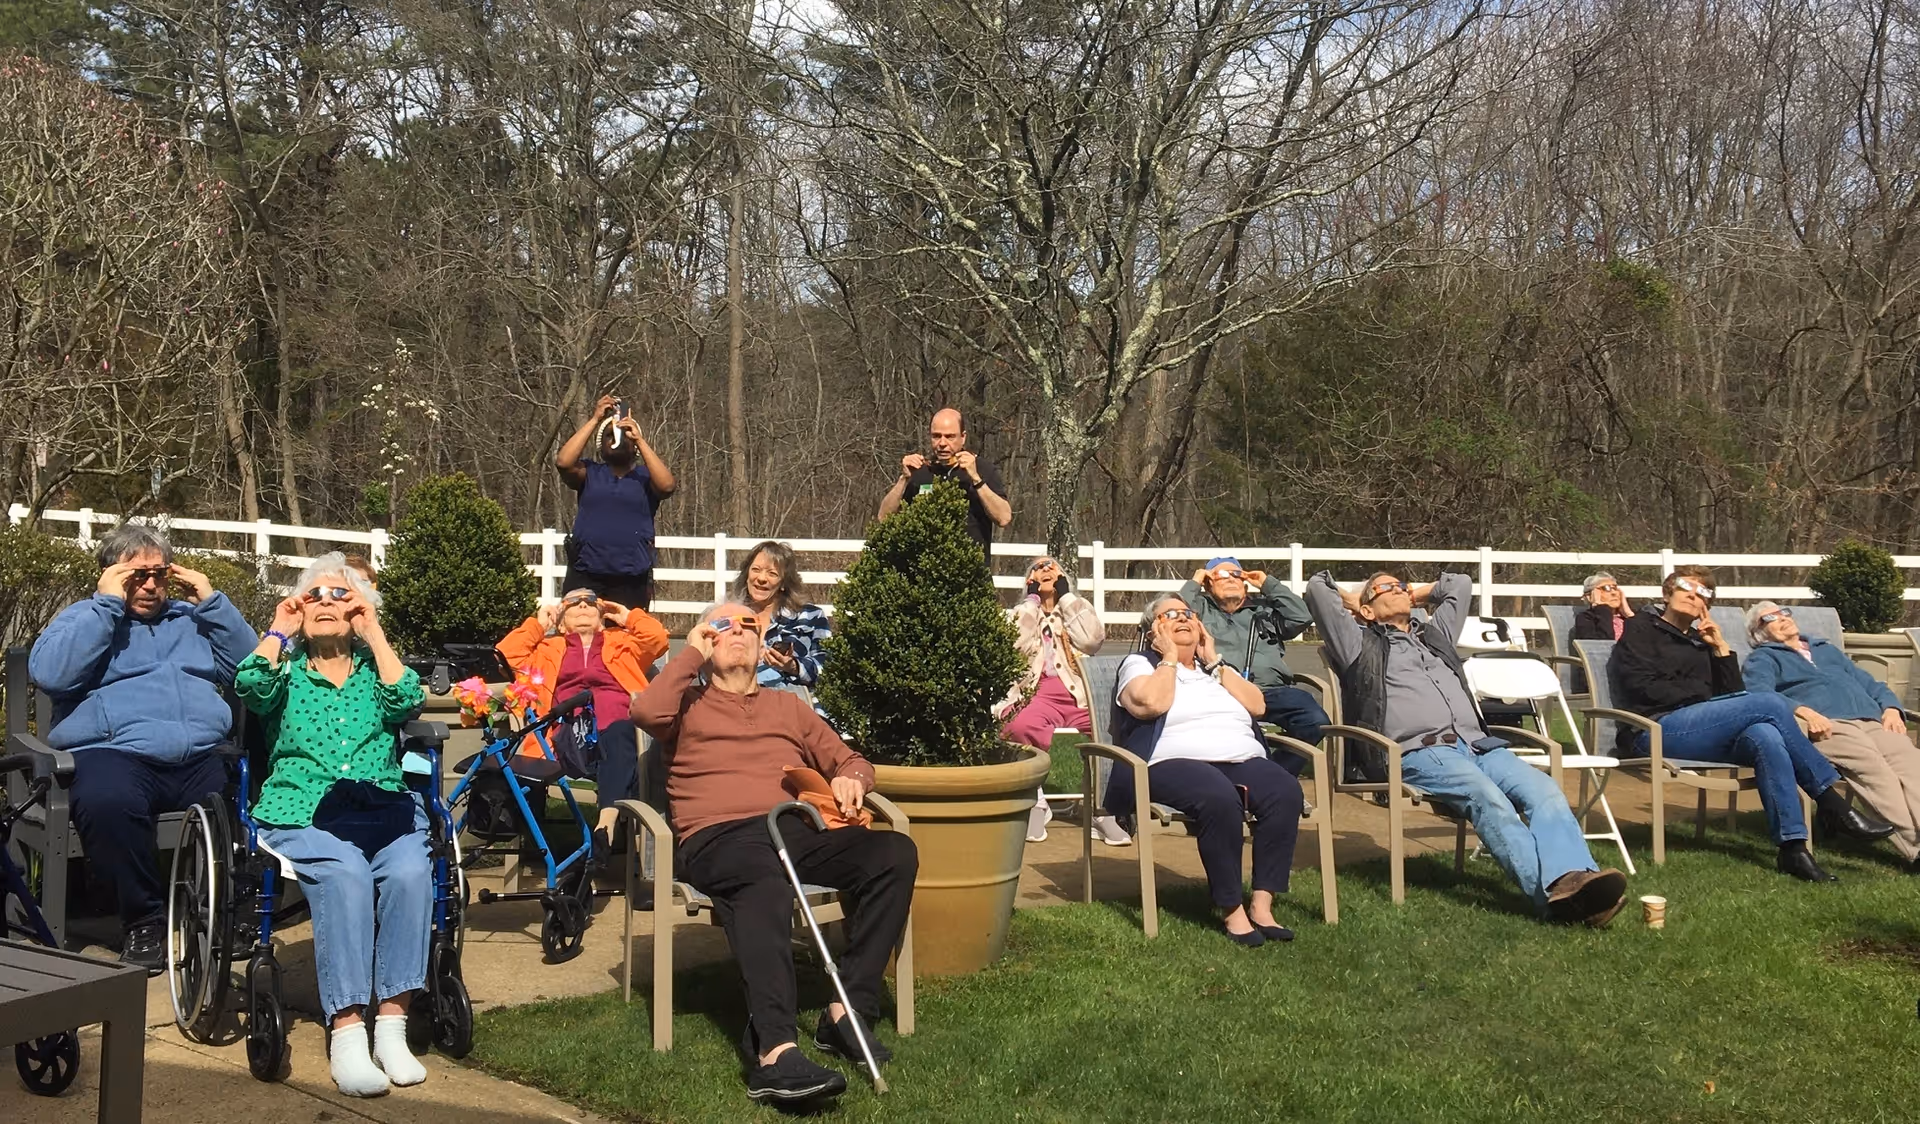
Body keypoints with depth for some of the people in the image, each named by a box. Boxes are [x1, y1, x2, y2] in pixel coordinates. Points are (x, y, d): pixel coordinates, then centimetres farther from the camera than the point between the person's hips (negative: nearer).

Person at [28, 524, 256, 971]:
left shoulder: (191, 617, 29)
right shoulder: (82, 618, 20)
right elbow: (50, 673, -2)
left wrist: (211, 601, 11)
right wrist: (106, 603, -1)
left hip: (202, 758, 3)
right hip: (115, 750, -3)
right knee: (106, 800, -38)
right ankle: (144, 921, -19)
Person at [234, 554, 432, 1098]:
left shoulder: (375, 666, 23)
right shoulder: (287, 669, 20)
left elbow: (407, 701, 0)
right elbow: (249, 686, -5)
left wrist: (375, 633, 6)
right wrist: (279, 630, 9)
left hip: (385, 806, 2)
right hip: (304, 810, -1)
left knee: (410, 873, -32)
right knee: (345, 875, -34)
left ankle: (392, 1026, -28)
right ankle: (346, 1033, -36)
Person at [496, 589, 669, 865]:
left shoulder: (622, 642, 34)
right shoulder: (548, 649, 36)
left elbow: (657, 637, 13)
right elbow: (506, 656, 18)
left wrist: (629, 617, 27)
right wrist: (537, 625, 27)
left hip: (619, 731, 0)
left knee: (620, 735, -41)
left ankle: (607, 823, -57)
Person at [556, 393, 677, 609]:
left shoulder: (645, 477, 8)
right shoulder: (590, 473, 10)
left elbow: (667, 485, -12)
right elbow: (563, 461, -8)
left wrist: (639, 439, -9)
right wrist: (595, 420, -5)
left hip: (632, 581, 0)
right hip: (584, 577, 0)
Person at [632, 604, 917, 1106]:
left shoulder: (789, 706, 33)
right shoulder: (689, 704, 21)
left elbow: (849, 760, 29)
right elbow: (646, 711, -4)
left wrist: (850, 778, 4)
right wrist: (692, 653, 10)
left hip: (798, 828, 4)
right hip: (720, 835, -4)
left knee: (895, 853, -25)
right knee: (763, 885, -42)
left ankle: (848, 1011, -25)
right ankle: (774, 1051, -54)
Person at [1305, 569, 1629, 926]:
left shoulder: (1435, 634, 37)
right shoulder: (1361, 644, 20)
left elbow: (1460, 583, 49)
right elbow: (1317, 587, 14)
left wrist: (1414, 595, 45)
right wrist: (1352, 601, 32)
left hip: (1478, 745, 6)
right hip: (1419, 752, -5)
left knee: (1543, 788, -26)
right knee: (1487, 796, -35)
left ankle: (1571, 880, -47)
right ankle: (1549, 892, -49)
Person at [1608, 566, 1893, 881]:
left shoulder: (1700, 643, 32)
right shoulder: (1641, 628, 15)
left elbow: (1733, 693, 19)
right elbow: (1642, 687, -2)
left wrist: (1721, 648, 12)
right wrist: (1701, 696, -3)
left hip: (1698, 731, 6)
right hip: (1655, 730, -6)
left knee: (1765, 736, -31)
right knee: (1771, 703, -23)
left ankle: (1793, 847, -38)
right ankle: (1833, 805, -19)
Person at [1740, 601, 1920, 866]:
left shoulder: (1827, 650, 40)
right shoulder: (1761, 659, 21)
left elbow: (1870, 684, 34)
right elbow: (1759, 695, -1)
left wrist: (1891, 708, 10)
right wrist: (1802, 711, -19)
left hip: (1874, 721, 5)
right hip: (1825, 727, -5)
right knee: (1870, 765, -35)